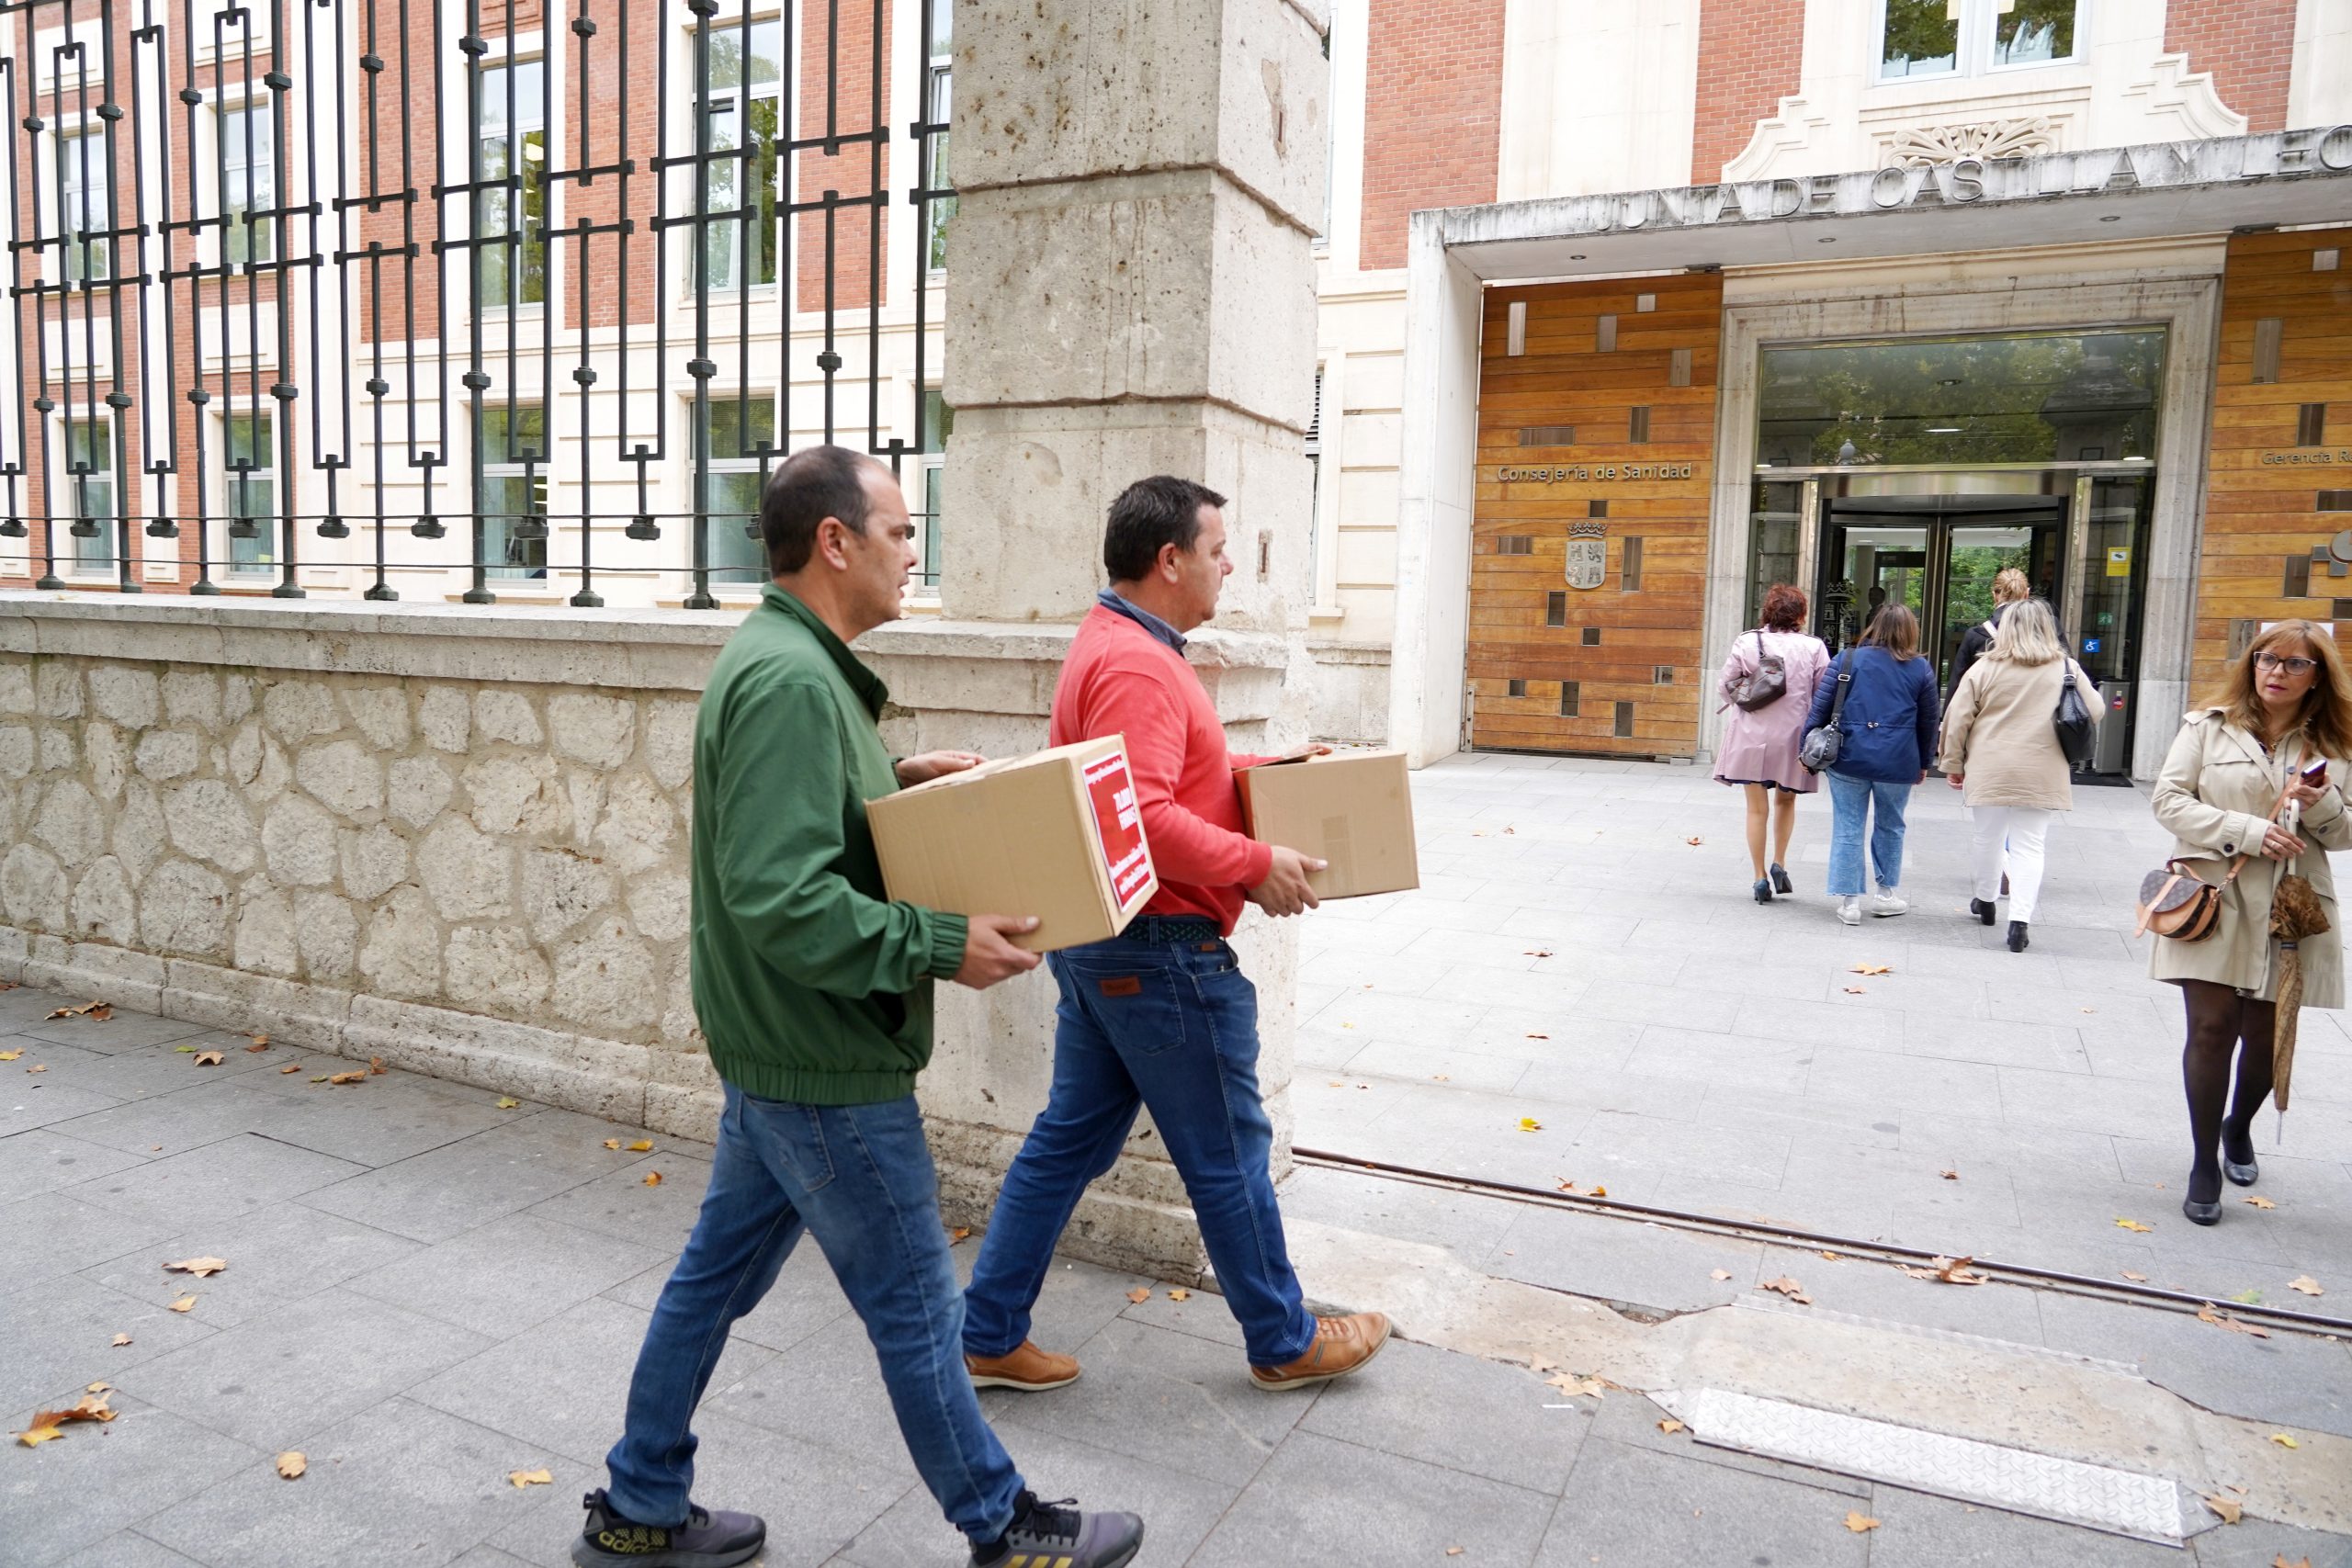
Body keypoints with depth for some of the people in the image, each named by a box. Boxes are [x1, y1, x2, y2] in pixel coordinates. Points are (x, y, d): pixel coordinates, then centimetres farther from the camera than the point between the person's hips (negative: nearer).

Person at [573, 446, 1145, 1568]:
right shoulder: (792, 681, -25)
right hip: (825, 1065, -10)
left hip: (777, 1051, 10)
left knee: (718, 1273, 20)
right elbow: (782, 900, -31)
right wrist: (941, 945, -27)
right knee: (915, 1308, 7)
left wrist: (895, 780, 7)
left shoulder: (776, 658, 9)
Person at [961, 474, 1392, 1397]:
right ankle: (1284, 1345, 25)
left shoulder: (1111, 645, 14)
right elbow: (1143, 816, -30)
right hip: (1159, 949, -11)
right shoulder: (1136, 665, -21)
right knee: (1229, 1154, 6)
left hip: (1097, 941, 11)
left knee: (1069, 1138, 16)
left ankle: (990, 1337, 23)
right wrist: (1256, 867, -22)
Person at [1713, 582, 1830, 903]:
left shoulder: (1746, 642, -6)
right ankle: (1779, 863, 14)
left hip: (1751, 736, 0)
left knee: (1757, 808, 8)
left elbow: (1725, 686, -2)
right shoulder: (1814, 648, -7)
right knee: (1785, 800, 23)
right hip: (1792, 736, 0)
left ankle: (1761, 877, 10)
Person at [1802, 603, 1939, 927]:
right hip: (1897, 762, 1)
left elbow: (1820, 705, -2)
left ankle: (1849, 900, 4)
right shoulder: (1921, 670, 4)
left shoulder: (1848, 659, 1)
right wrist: (1923, 763, 21)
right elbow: (1928, 721, 11)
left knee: (1848, 828, 4)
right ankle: (1887, 893, 28)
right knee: (1890, 827, 19)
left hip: (1849, 757, -1)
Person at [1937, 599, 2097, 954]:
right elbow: (2094, 711, 7)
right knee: (2029, 846, 3)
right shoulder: (2067, 669, 0)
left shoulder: (1985, 668, -2)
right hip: (2040, 776, 0)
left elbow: (1958, 718, -2)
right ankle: (2020, 918, -6)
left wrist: (1953, 763, 7)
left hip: (1989, 772, 0)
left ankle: (1985, 900, 34)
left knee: (1986, 838, 17)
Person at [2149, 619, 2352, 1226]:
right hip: (2215, 899, -3)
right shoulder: (2208, 727, 3)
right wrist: (2249, 830, -15)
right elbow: (2168, 800, -4)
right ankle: (2204, 1164, 6)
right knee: (2212, 1028, -7)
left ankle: (2238, 1127, 38)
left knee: (2266, 1034, 8)